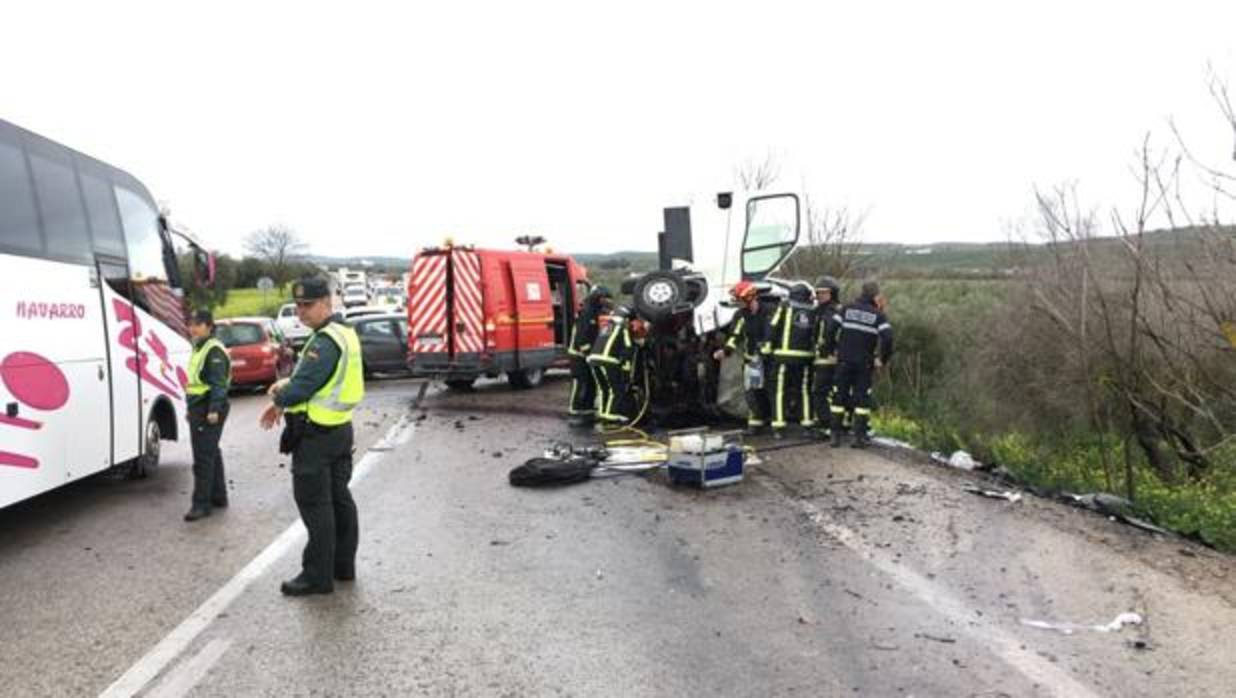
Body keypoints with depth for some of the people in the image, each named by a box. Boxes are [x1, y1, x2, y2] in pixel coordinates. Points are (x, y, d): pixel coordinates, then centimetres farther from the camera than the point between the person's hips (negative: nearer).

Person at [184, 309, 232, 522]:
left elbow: (219, 384, -22)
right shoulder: (198, 349, 18)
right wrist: (191, 409, 25)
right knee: (211, 454, 17)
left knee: (203, 458, -9)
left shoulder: (214, 351, -14)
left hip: (209, 411, -11)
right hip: (198, 409, 11)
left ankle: (201, 504, -6)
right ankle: (218, 496, 26)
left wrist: (214, 409, -28)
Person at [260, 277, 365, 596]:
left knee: (314, 504, -2)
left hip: (316, 435, -10)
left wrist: (278, 396, -2)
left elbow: (302, 388, -22)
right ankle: (343, 566, 25)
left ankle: (317, 575, 4)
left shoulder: (325, 342, -21)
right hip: (340, 427, 10)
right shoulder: (344, 333, 11)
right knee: (339, 498, 15)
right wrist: (286, 387, 5)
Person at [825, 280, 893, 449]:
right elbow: (887, 337, -13)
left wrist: (833, 349, 4)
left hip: (844, 361, 1)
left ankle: (836, 435, 10)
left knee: (839, 396, 8)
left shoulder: (847, 309, 4)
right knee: (862, 398, 6)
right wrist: (883, 359, -2)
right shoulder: (878, 315, -1)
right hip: (864, 364, -1)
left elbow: (830, 329, -6)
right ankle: (859, 436, 6)